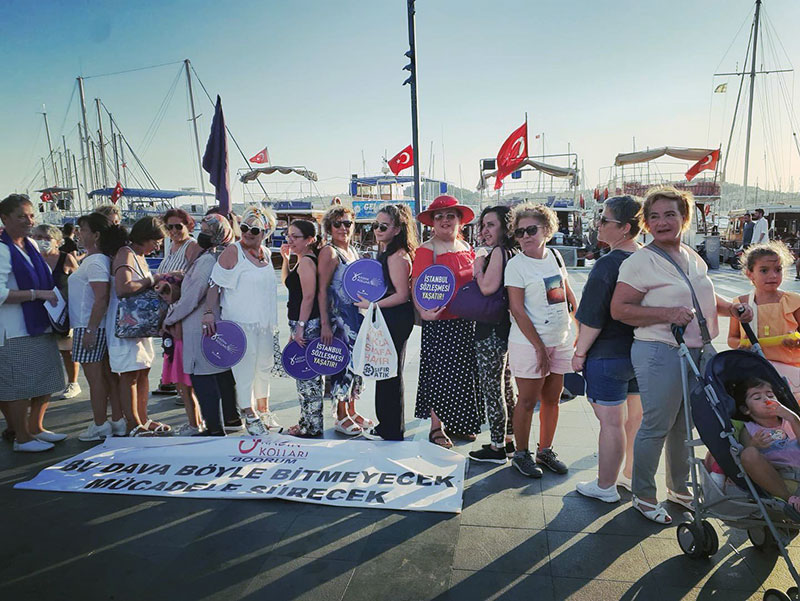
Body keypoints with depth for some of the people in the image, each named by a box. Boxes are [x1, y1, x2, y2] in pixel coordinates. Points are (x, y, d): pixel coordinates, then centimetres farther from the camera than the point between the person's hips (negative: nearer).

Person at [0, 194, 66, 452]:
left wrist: (54, 291, 10)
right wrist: (37, 294, -20)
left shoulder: (32, 245, 13)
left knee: (46, 381, 14)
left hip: (40, 325, 8)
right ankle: (21, 437, 14)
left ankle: (35, 428, 29)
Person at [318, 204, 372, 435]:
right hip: (338, 316, -8)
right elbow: (322, 290, -15)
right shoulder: (329, 252, -10)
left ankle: (352, 411, 25)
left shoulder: (352, 250, 13)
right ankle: (341, 417, 11)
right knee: (341, 362, -3)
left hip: (357, 315, 8)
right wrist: (325, 324, -20)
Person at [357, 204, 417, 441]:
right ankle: (387, 424, 31)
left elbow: (402, 295, -21)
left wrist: (372, 305, -16)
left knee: (390, 373, 1)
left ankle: (391, 430, 14)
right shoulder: (385, 253, 13)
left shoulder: (397, 256, -17)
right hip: (386, 320, 10)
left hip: (395, 320, -10)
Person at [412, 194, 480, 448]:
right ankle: (436, 427, 17)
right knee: (439, 373, 2)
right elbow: (416, 287, -14)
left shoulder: (467, 249, 11)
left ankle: (457, 423, 30)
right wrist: (423, 311, -30)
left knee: (464, 373, 13)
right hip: (439, 322, -6)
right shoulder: (427, 250, -7)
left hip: (467, 322, 6)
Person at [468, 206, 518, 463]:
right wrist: (481, 270, 8)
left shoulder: (498, 252, -14)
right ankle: (508, 440, 30)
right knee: (505, 387, 17)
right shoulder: (510, 253, 13)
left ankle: (497, 447, 10)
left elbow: (488, 287, -23)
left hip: (492, 330, -10)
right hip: (504, 326, 10)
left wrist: (479, 267, -8)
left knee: (491, 389, 0)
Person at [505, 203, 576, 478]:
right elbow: (517, 310, -14)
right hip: (529, 343, -6)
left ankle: (545, 451, 29)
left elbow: (569, 296, 17)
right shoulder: (516, 264, -10)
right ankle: (521, 454, 20)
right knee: (528, 401, 3)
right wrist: (540, 348, -16)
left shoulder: (555, 255, 7)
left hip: (561, 340, 6)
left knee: (552, 399, 13)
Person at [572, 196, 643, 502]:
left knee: (611, 422, 3)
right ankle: (632, 476, 36)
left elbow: (593, 319, -21)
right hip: (641, 353, 8)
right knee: (635, 418, 19)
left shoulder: (607, 264, -20)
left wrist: (580, 353, -9)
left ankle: (605, 487, 18)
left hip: (608, 355, -8)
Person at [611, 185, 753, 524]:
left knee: (685, 424, 18)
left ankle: (679, 488, 36)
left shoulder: (693, 258, 13)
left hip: (698, 353, 8)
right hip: (661, 353, -8)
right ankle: (643, 496, 18)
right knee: (657, 426, 0)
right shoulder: (640, 261, -12)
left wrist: (731, 308, 10)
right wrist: (668, 314, -25)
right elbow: (619, 309, -18)